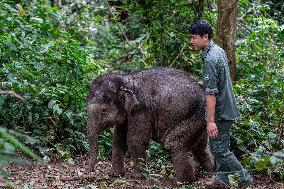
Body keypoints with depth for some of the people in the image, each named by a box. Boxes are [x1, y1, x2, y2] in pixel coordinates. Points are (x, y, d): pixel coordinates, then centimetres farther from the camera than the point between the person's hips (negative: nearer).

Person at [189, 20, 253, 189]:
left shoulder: (210, 59, -23)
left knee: (220, 150, -3)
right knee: (217, 147, 17)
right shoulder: (219, 51, 8)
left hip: (220, 113, -10)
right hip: (227, 109, 10)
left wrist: (211, 121, -27)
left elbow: (211, 93, -27)